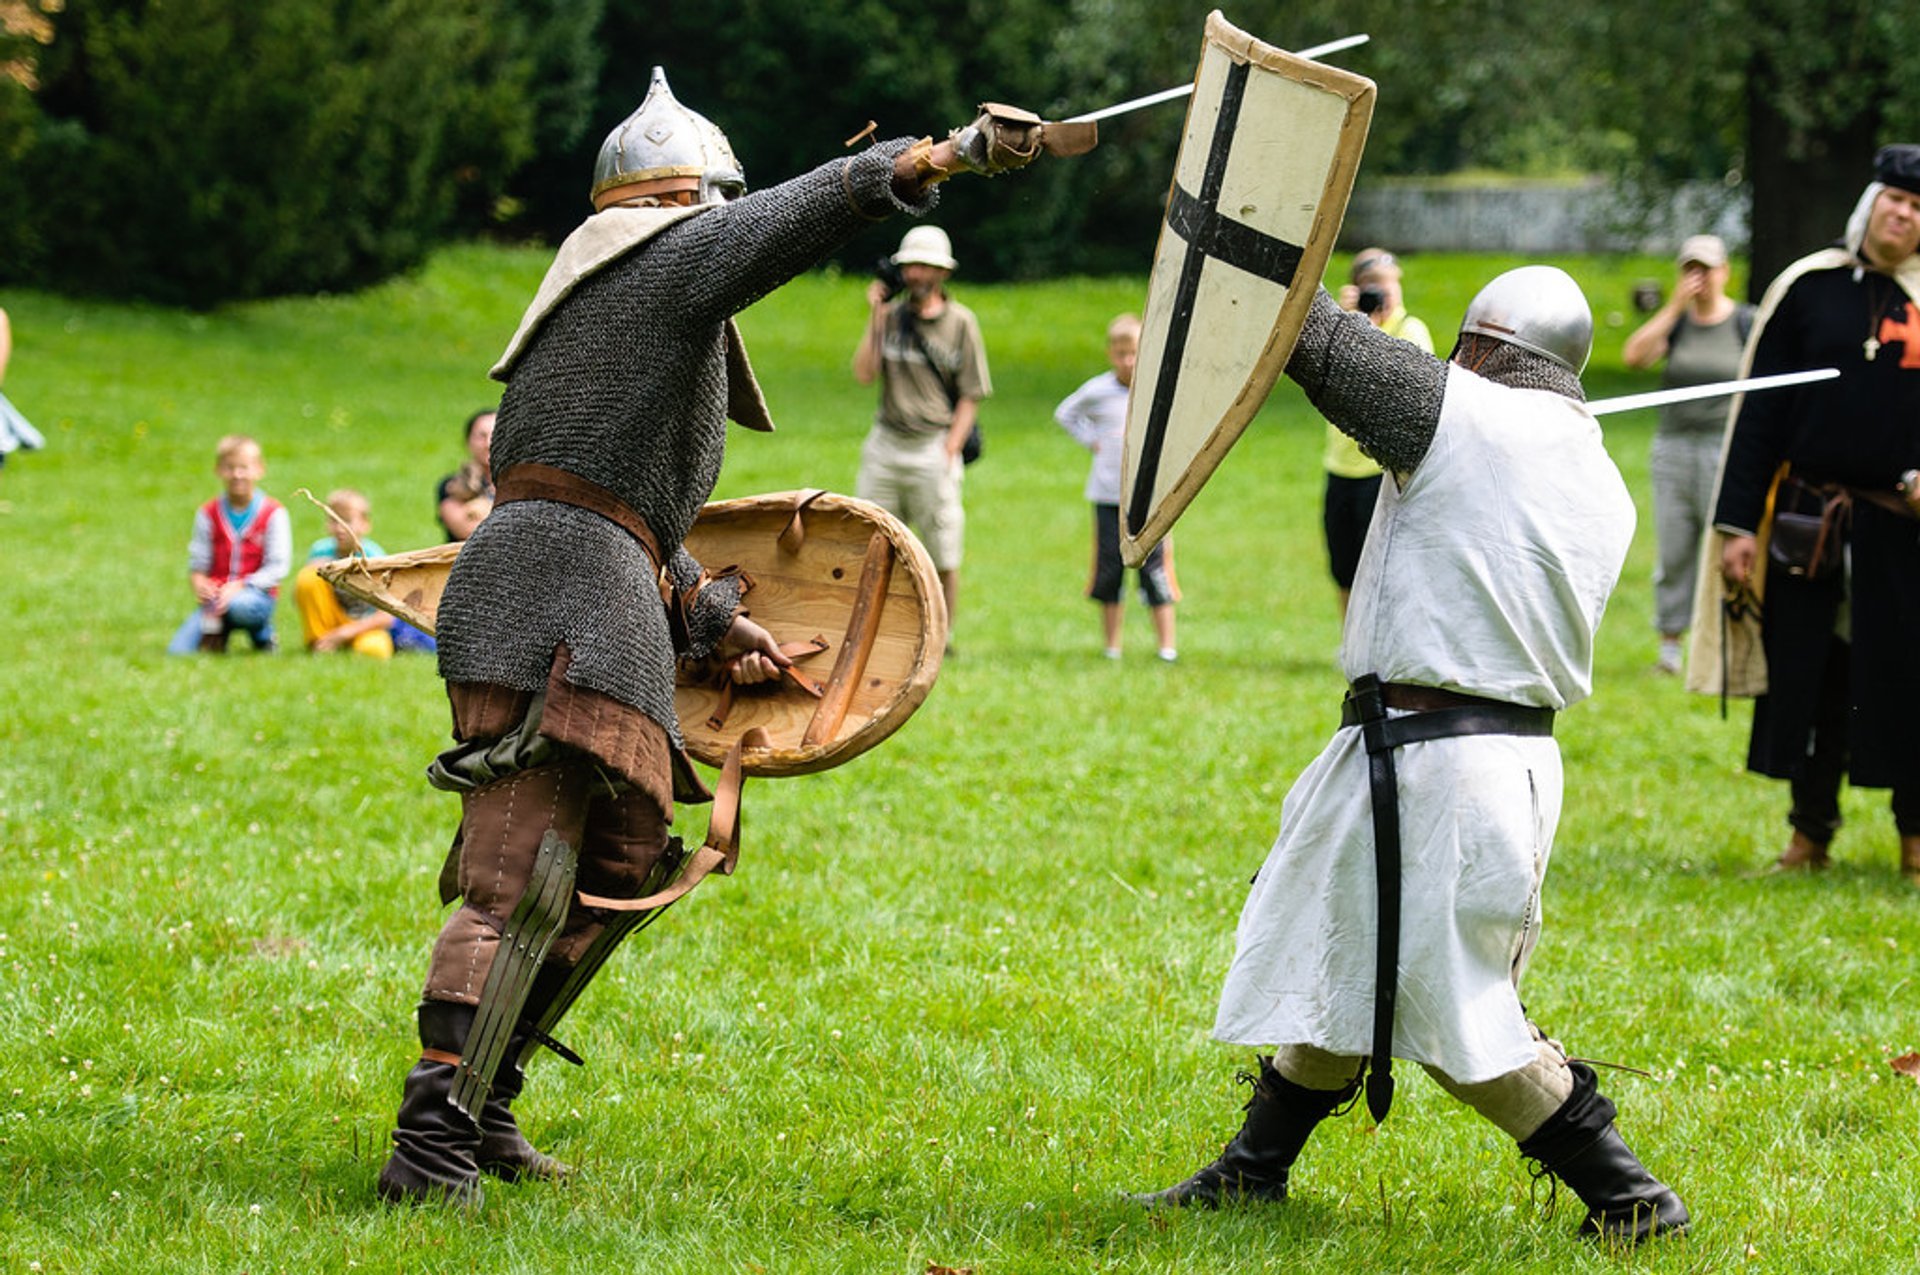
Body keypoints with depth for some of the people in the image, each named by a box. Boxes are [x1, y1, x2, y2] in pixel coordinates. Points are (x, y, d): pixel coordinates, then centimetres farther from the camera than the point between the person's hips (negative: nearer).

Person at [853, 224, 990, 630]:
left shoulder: (961, 322, 1)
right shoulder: (892, 315, 8)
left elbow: (970, 397, 1)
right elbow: (864, 374, -2)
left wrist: (949, 451, -8)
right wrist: (876, 319, -5)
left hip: (934, 447, -2)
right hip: (885, 444, 2)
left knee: (943, 557, 0)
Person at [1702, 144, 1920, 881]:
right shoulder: (1809, 288, 4)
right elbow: (1760, 412, 4)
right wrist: (1737, 523, 0)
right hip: (1809, 520, 1)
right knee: (1806, 676, 7)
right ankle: (1810, 833, 21)